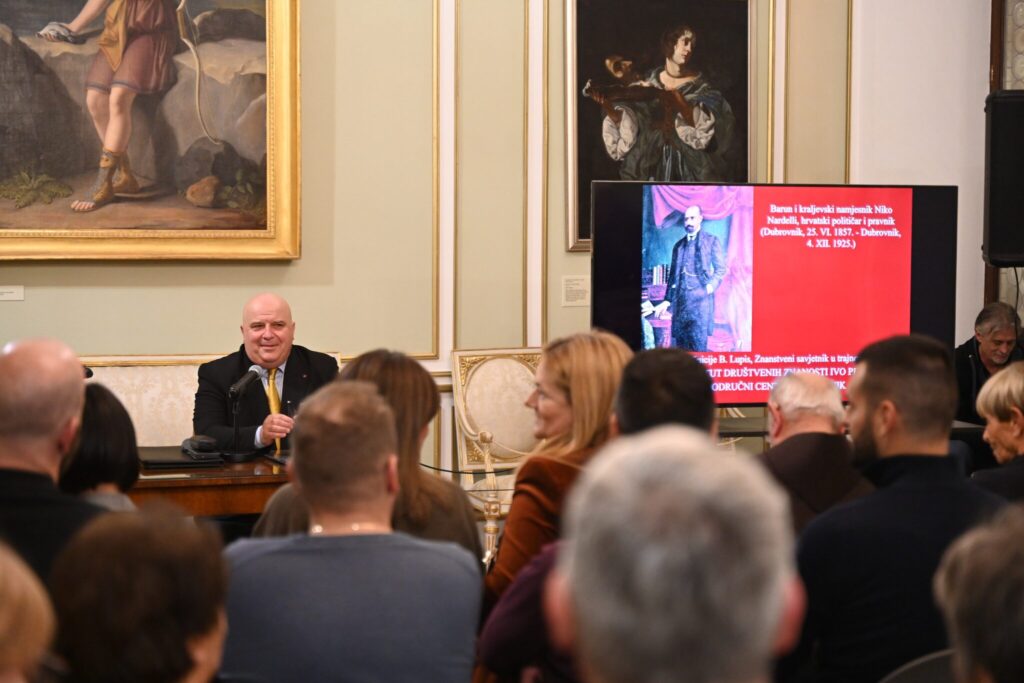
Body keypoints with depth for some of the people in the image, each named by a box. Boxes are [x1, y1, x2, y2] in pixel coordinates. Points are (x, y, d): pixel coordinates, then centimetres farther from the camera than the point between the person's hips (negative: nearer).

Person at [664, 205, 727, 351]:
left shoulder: (711, 241, 7)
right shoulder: (678, 245, 20)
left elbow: (721, 269, 5)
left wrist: (710, 287, -10)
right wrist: (668, 299, 12)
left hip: (701, 297, -4)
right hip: (680, 299, 5)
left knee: (698, 342, -12)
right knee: (679, 341, -1)